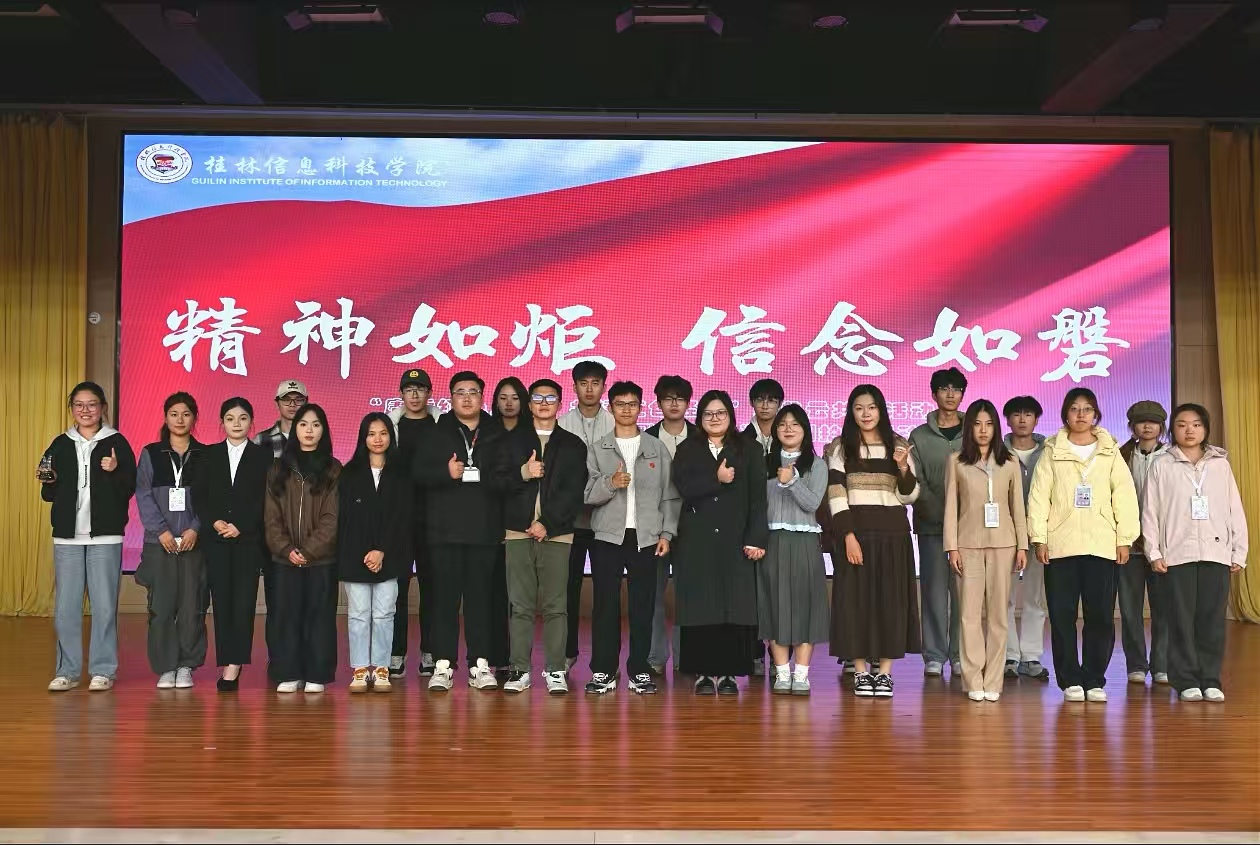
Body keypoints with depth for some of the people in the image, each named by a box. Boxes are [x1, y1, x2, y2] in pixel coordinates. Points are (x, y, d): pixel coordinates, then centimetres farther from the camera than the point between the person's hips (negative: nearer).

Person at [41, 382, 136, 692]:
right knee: (65, 607, 2)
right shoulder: (60, 445, 12)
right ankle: (67, 671, 11)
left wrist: (116, 471, -18)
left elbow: (129, 490, 0)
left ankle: (103, 671, 6)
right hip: (67, 536, 3)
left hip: (105, 536, -3)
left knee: (104, 605, -2)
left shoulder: (116, 443, 3)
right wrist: (48, 482, -5)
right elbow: (49, 495, 16)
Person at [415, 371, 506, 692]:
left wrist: (469, 473, -8)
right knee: (445, 596, 0)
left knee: (480, 596, 3)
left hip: (485, 529, 0)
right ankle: (443, 665, 5)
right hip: (445, 529, 0)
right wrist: (447, 473, -20)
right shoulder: (437, 434, 9)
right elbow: (420, 471, -4)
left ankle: (480, 664, 9)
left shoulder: (498, 436, 9)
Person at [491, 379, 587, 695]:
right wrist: (523, 473, -13)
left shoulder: (573, 445, 10)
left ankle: (555, 671, 2)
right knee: (520, 606, 0)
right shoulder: (512, 441, 14)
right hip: (518, 532, 1)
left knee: (555, 606, -2)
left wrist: (547, 524, -9)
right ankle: (519, 670, 4)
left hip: (557, 534, -1)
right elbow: (498, 482, 5)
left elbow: (574, 492, 1)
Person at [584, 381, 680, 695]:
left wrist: (666, 533, 0)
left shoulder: (657, 449, 10)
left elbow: (669, 495, 8)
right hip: (607, 536, 0)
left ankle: (639, 671, 9)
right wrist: (610, 483, -17)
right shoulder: (598, 450, 9)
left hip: (646, 537, 0)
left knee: (643, 606, 1)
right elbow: (587, 494, 0)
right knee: (606, 605, -1)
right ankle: (603, 672, 5)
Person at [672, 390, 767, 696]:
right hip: (696, 541, 1)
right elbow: (684, 488, -4)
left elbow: (758, 497, 1)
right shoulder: (687, 451, 13)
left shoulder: (750, 451, 9)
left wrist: (756, 539, -8)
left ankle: (727, 673, 3)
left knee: (735, 607, -3)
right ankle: (703, 673, 3)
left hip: (735, 541, 0)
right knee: (700, 606, -2)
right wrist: (717, 480, -13)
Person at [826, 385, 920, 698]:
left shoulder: (899, 446, 9)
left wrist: (903, 467, -13)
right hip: (856, 530, -1)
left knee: (890, 599, 2)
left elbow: (909, 496, 5)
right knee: (856, 598, -1)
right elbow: (836, 495, -4)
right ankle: (860, 671, 7)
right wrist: (848, 535, -13)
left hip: (893, 532, 1)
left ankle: (884, 672, 9)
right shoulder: (840, 448, 4)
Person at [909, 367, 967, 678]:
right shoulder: (920, 436, 7)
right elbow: (916, 483, 0)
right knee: (934, 589, 1)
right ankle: (934, 655, 8)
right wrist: (941, 513, -12)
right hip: (931, 525, 0)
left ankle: (960, 655, 7)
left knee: (963, 590, 0)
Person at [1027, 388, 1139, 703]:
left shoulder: (1110, 452, 8)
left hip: (1102, 545, 0)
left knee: (1101, 615, -1)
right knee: (1062, 615, 1)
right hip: (1060, 546, 0)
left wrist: (1125, 539, -2)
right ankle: (1070, 679, 10)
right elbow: (1039, 496, 2)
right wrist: (1038, 538, -5)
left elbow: (1124, 496, 4)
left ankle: (1094, 680, 10)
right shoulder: (1052, 452, 7)